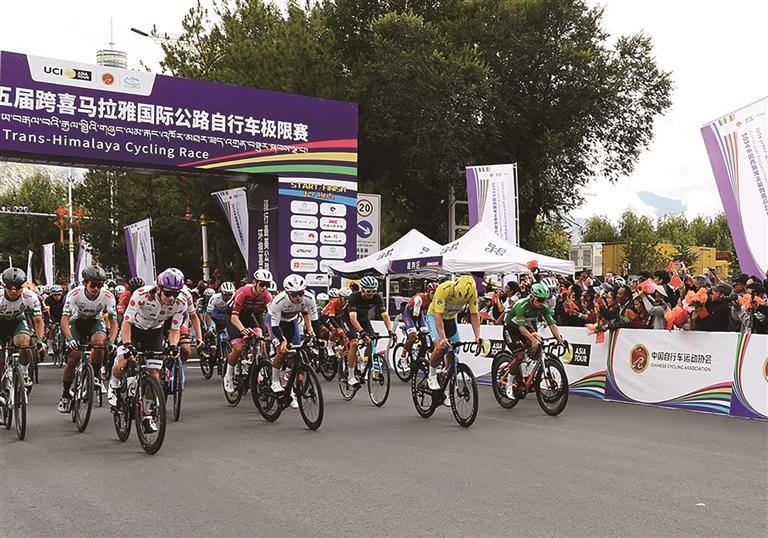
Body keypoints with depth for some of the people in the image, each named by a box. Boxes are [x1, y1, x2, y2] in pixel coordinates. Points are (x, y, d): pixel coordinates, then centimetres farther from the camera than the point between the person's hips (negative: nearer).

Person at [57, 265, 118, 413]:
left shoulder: (108, 296, -25)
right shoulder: (74, 294, -29)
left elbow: (113, 321, -24)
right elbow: (65, 318, -33)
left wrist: (111, 341, -41)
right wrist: (69, 338, -50)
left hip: (95, 321, 1)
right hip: (77, 321, -1)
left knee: (99, 341, -31)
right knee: (74, 356, -15)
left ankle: (96, 376, -9)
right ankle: (65, 394, 2)